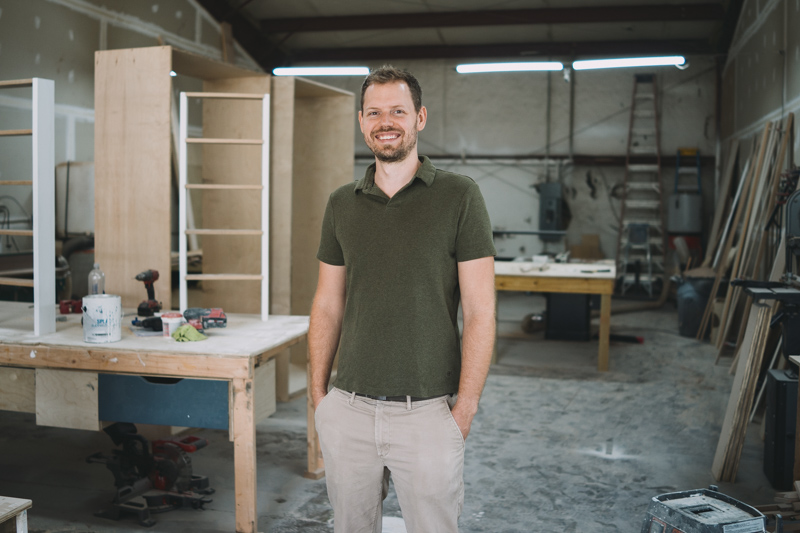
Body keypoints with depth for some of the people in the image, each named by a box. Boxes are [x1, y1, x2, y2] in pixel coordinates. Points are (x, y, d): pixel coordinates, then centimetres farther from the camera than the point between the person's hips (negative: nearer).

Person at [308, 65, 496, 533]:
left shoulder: (459, 196, -5)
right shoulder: (342, 204, 7)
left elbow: (480, 311, -7)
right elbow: (327, 305, 11)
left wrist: (464, 410, -11)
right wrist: (318, 394, 6)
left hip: (428, 412, -3)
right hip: (348, 411, 4)